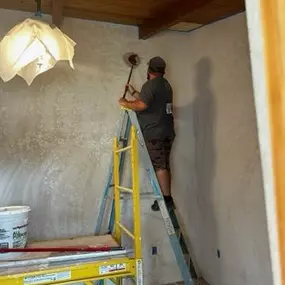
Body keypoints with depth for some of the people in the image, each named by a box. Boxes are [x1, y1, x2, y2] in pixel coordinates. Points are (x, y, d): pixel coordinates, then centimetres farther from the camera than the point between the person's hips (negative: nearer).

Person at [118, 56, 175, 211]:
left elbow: (142, 105, -24)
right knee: (165, 164, 11)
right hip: (167, 131, 9)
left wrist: (125, 103, -8)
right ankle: (167, 197, 16)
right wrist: (133, 92, 33)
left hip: (154, 133, -9)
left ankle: (167, 198, -6)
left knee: (159, 165, -7)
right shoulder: (166, 85, 19)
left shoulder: (150, 85, -10)